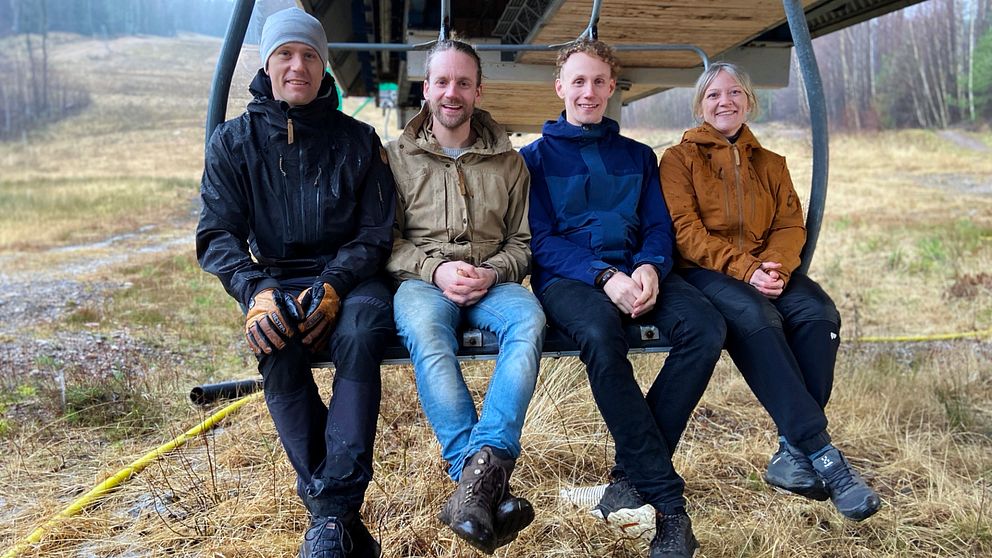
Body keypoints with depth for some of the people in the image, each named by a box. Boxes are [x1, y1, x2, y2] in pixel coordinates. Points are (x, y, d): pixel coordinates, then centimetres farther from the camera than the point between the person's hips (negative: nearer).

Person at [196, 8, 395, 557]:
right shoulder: (233, 141, 7)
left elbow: (376, 232, 2)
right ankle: (331, 511, -29)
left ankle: (333, 511, -35)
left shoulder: (357, 140, 6)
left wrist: (333, 286, -18)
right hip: (276, 280, 1)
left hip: (350, 277, 0)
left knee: (360, 331, -36)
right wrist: (256, 291, -22)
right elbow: (217, 234, -1)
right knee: (275, 342, -34)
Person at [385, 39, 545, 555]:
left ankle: (480, 469, -43)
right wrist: (435, 270, -12)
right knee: (424, 332, -38)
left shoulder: (508, 160, 14)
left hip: (492, 281, 2)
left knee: (529, 318, -35)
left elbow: (523, 241, 14)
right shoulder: (398, 155, 11)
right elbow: (386, 240, 6)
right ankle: (488, 484, -42)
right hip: (422, 280, -1)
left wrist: (491, 272, -8)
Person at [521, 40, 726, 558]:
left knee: (705, 326, -28)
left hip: (635, 272, 4)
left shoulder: (638, 156, 23)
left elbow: (659, 228, 14)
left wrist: (650, 267, -11)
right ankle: (668, 503, -32)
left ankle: (635, 473, -19)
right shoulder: (536, 156, 12)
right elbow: (541, 240, 1)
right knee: (600, 333, -38)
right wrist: (604, 277, -16)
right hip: (566, 278, -3)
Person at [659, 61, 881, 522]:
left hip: (767, 272, 4)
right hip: (704, 272, -4)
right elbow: (685, 231, -4)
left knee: (819, 312, -28)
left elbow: (791, 226, 9)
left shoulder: (770, 164, 22)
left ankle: (792, 452, -25)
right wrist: (743, 269, -19)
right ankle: (821, 454, -34)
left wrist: (775, 266, -15)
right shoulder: (680, 158, 10)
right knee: (756, 317, -35)